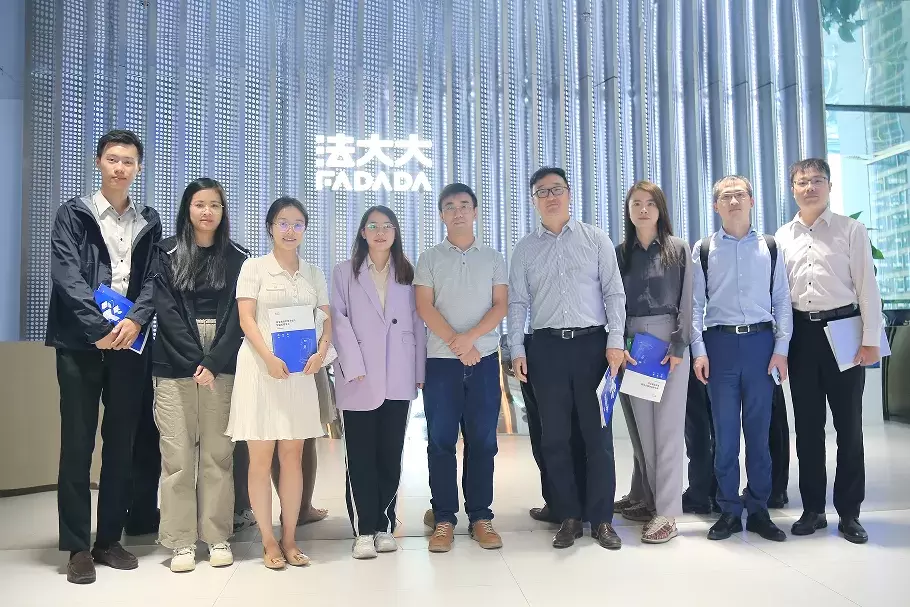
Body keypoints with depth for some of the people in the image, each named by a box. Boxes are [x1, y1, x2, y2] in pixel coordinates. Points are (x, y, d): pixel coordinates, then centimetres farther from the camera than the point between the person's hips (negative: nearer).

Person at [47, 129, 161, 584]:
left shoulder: (148, 222, 13)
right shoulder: (72, 214, 4)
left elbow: (154, 279, 5)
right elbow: (67, 276, -7)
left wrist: (135, 320, -13)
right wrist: (98, 329, -17)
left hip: (129, 344, 3)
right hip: (81, 343, -2)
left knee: (121, 444, 7)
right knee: (77, 444, 2)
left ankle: (109, 540, 19)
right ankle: (78, 547, 11)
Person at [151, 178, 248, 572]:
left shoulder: (237, 258, 8)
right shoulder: (167, 254, 7)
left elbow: (237, 316, 1)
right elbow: (167, 312, -2)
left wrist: (213, 362, -11)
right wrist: (195, 361, -10)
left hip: (221, 367, 0)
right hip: (175, 367, 0)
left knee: (217, 453, 2)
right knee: (177, 454, -1)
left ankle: (218, 537, 10)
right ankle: (182, 541, 7)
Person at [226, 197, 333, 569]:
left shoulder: (313, 273, 11)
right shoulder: (254, 267, 1)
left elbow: (327, 319, 11)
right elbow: (246, 319, -6)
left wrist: (321, 352, -8)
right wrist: (269, 359, -19)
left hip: (300, 370, 3)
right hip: (260, 367, -3)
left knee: (293, 455, 6)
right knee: (260, 458, 1)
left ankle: (289, 538, 15)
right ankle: (268, 542, 11)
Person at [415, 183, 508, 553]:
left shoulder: (493, 258, 11)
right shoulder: (429, 259, 8)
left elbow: (500, 305, 1)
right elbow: (425, 307, -2)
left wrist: (470, 337, -14)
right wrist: (457, 344, -11)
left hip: (485, 358, 1)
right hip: (441, 359, -1)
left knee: (483, 439, 3)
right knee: (441, 440, 0)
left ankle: (480, 516, 12)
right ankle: (444, 519, 8)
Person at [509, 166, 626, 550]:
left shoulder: (596, 240, 6)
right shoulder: (525, 249, 10)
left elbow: (614, 293, 2)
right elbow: (517, 303, 8)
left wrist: (615, 342, -7)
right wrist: (517, 350, 0)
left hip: (593, 343, -1)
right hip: (547, 346, 2)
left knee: (597, 433, 2)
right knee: (554, 436, 5)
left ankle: (601, 519, 14)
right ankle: (569, 517, 17)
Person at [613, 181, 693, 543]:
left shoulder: (678, 248, 4)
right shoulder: (619, 253, 11)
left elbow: (685, 301, -1)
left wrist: (678, 347, -10)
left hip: (668, 341, -2)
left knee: (667, 426, -4)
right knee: (640, 426, 4)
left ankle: (667, 513, -1)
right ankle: (649, 499, 16)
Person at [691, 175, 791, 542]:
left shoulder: (769, 248, 8)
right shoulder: (704, 249, 5)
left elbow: (782, 302, 7)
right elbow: (696, 304, 2)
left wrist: (781, 349, -1)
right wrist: (699, 351, -4)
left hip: (761, 342, 1)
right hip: (720, 343, -1)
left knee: (759, 430, 6)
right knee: (725, 431, 4)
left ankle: (759, 510, 18)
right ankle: (729, 511, 15)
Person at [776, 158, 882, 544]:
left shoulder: (851, 230, 1)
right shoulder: (782, 237, 9)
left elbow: (867, 286, -3)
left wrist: (871, 339, -9)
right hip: (801, 332, 3)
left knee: (848, 423, 4)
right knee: (807, 424, 9)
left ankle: (849, 512, 17)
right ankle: (813, 508, 20)